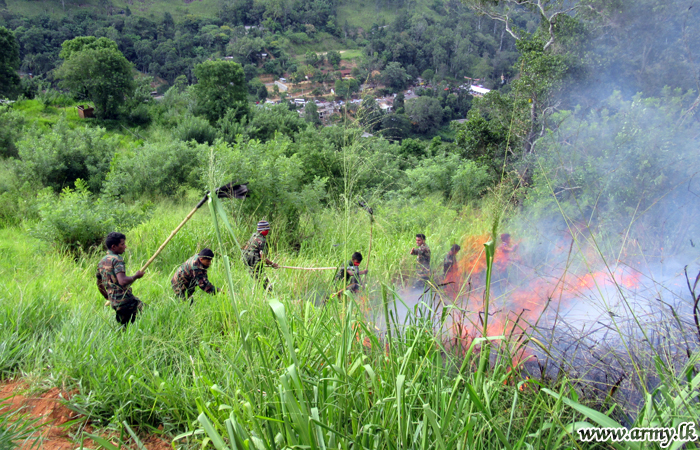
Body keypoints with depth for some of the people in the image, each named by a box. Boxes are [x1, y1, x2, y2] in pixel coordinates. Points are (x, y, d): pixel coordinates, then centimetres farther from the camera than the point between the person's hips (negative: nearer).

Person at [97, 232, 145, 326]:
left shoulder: (102, 262, 15)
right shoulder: (117, 259, -12)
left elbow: (99, 284, 25)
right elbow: (123, 281, -27)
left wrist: (109, 298, 34)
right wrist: (136, 276, -11)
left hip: (114, 303, 9)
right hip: (125, 300, -9)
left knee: (124, 326, 15)